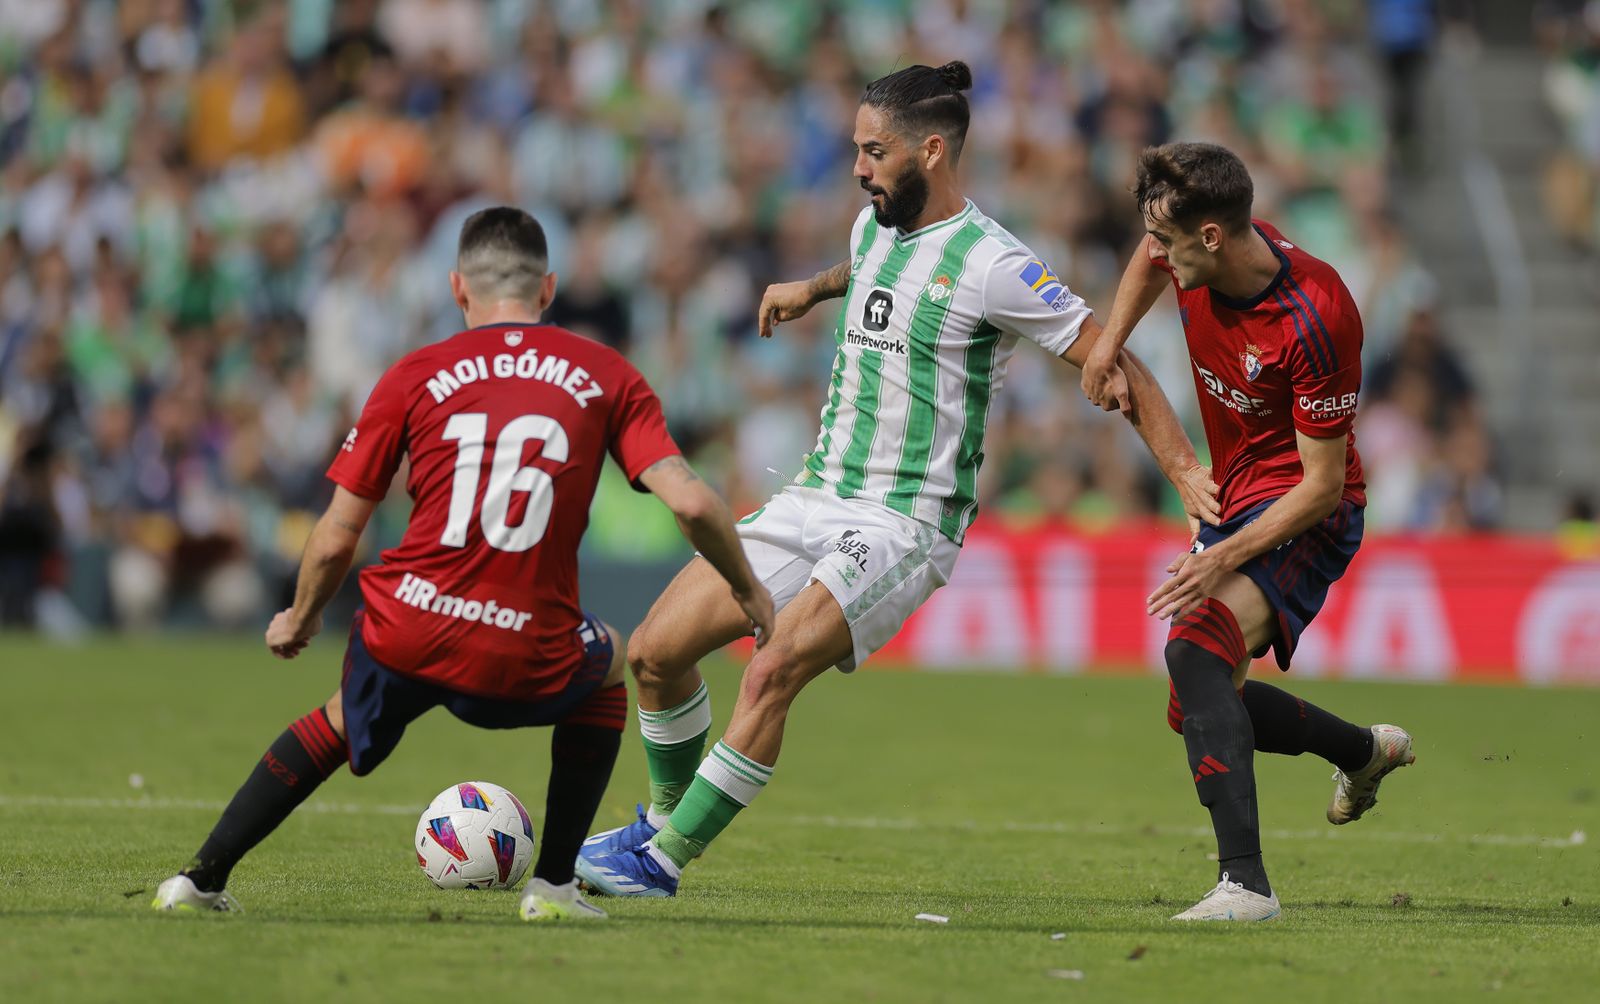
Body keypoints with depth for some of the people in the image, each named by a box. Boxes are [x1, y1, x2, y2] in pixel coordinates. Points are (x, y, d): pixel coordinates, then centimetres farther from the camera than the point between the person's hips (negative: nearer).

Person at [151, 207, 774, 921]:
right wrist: (748, 592, 15)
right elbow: (691, 504, -3)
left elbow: (335, 540, 8)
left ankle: (200, 878, 29)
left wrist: (299, 621, 28)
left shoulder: (414, 377, 7)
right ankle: (553, 885, 24)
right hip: (528, 662, -1)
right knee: (605, 668, 33)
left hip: (403, 644, 1)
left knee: (339, 722, 33)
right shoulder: (605, 376, 7)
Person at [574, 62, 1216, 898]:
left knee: (771, 675, -26)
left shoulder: (990, 265, -14)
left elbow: (1110, 361, -12)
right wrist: (812, 289, 48)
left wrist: (1183, 467, -19)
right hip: (816, 498, 8)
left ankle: (662, 861, -17)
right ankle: (662, 820, 22)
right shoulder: (874, 226, 10)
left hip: (904, 521, -8)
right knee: (655, 649, 0)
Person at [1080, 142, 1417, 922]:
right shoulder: (1198, 259, -9)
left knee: (1196, 649, -33)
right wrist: (1107, 346, 4)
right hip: (1235, 500, 9)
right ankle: (1367, 751, 42)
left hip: (1303, 517, -9)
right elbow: (1149, 263, 20)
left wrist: (1228, 557, -32)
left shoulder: (1316, 319, -30)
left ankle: (1245, 882, -40)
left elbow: (1324, 484, -24)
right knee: (1197, 708, 17)